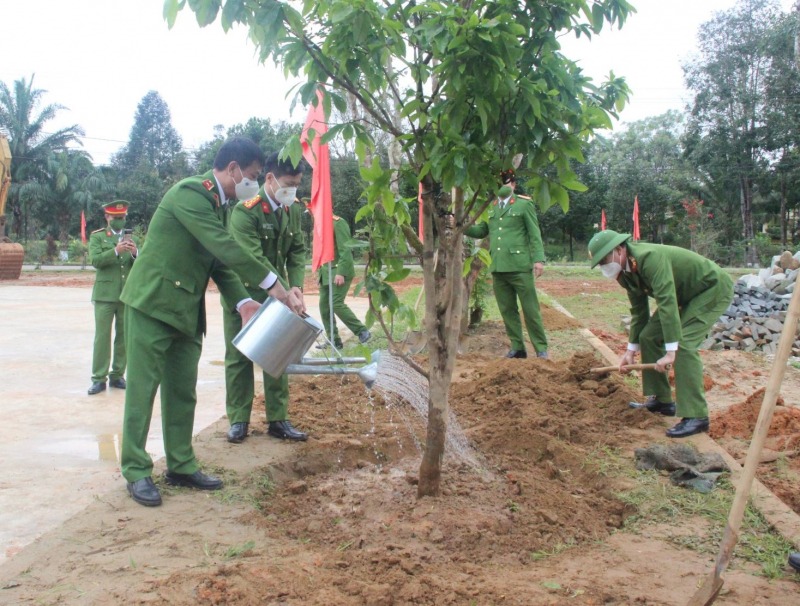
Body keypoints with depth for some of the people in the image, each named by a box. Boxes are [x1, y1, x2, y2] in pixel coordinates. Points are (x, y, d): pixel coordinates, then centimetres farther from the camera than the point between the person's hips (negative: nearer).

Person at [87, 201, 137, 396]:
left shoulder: (131, 238, 15)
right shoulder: (97, 237, 6)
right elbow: (95, 260, -10)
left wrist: (135, 252, -15)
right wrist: (116, 251, -23)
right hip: (105, 294, -3)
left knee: (123, 336, 4)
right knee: (102, 336, -4)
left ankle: (117, 375, 13)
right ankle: (99, 378, 0)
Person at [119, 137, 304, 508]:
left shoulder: (218, 203, 11)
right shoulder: (190, 193, -18)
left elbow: (220, 259, 9)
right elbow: (226, 248, -27)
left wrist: (242, 302, -6)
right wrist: (275, 287, -26)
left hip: (185, 309, 9)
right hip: (153, 301, -9)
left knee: (183, 392, 11)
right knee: (143, 389, -1)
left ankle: (181, 466, 21)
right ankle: (137, 472, 9)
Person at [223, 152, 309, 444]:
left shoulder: (293, 209, -2)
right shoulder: (245, 211, -22)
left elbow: (297, 250, 2)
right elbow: (253, 260, -28)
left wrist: (296, 286, -15)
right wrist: (284, 292, -32)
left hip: (276, 296, 5)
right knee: (239, 358, 5)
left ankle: (278, 419, 16)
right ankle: (239, 420, 15)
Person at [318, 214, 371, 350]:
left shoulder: (338, 223, -12)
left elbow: (345, 250, -18)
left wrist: (341, 273, -24)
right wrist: (321, 271, 13)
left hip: (339, 272, -8)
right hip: (326, 272, 8)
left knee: (336, 303, -15)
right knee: (324, 305, 3)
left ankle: (362, 331, -3)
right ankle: (333, 340, 10)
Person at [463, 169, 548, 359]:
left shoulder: (524, 204, 3)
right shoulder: (490, 208, 16)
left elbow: (534, 234, -1)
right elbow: (480, 231, 16)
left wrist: (538, 259, -10)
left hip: (519, 266, -5)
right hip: (498, 268, 5)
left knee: (530, 309, -1)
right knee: (507, 310, 9)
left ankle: (541, 349, 6)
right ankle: (517, 347, 18)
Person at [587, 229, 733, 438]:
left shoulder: (650, 258, -32)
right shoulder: (625, 272, -2)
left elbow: (667, 302, -39)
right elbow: (639, 311, 9)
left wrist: (670, 351, -42)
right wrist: (631, 350, 8)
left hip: (713, 289, -10)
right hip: (687, 295, 10)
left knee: (683, 344, -23)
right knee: (648, 336, 5)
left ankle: (696, 416, -20)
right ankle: (662, 400, 16)